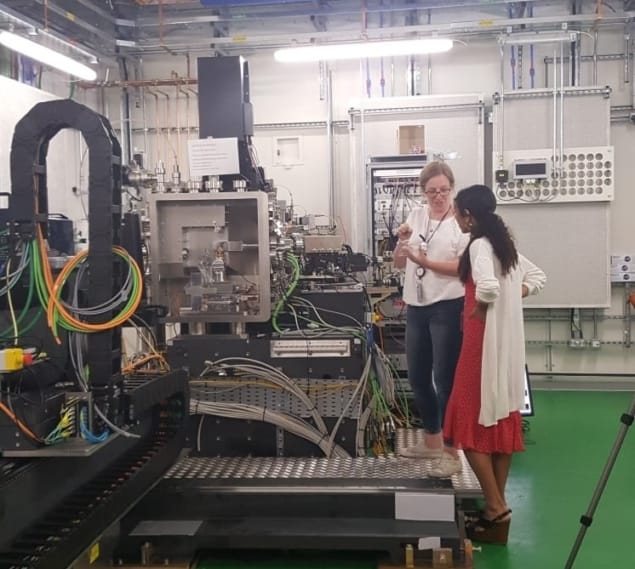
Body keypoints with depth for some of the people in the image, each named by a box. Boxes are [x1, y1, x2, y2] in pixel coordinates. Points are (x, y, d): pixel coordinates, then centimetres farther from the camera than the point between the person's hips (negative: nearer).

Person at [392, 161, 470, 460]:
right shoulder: (416, 216, 10)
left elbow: (464, 267, -14)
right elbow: (399, 263, 13)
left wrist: (424, 262, -22)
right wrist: (402, 241, -6)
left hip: (447, 307, -6)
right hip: (416, 307, 7)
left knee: (445, 378, 0)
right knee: (417, 376, 15)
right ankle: (432, 439, 32)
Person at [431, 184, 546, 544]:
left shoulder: (479, 246, -15)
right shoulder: (505, 244, 12)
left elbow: (488, 286, -33)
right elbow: (538, 277, 21)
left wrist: (477, 309, -14)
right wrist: (512, 298, 10)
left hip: (485, 342, -9)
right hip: (508, 342, 9)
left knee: (473, 423, 0)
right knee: (502, 420, 12)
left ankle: (495, 508, 2)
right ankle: (498, 505, 20)